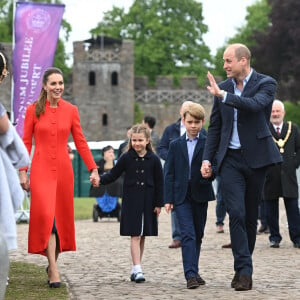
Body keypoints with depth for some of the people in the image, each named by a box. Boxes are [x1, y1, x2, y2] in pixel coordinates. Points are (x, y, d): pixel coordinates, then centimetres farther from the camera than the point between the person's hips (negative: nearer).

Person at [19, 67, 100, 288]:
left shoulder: (71, 110, 5)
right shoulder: (34, 110, 0)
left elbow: (80, 142, 8)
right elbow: (26, 143, 2)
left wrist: (93, 169, 3)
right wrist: (22, 171, -5)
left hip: (63, 170, 3)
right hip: (41, 170, -3)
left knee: (62, 216, 8)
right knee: (46, 216, -14)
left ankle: (53, 262, 27)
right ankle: (54, 270, -15)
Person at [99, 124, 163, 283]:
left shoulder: (153, 159, 0)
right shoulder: (126, 158, -1)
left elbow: (159, 182, 4)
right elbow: (113, 174, 3)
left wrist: (158, 203, 2)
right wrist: (99, 179, -16)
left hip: (147, 203, 2)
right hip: (131, 202, -2)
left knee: (142, 236, 9)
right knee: (135, 236, -7)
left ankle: (136, 268, 19)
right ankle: (137, 269, -12)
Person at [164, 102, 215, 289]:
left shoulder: (208, 144, 2)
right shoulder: (176, 145, 6)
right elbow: (169, 173, 5)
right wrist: (168, 199, -1)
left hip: (200, 194, 1)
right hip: (181, 196, -1)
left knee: (198, 235, 11)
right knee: (188, 234, -11)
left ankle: (194, 271, 24)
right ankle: (191, 275, -17)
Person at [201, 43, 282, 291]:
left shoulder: (266, 83, -3)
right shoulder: (222, 87, 9)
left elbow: (255, 105, -25)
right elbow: (215, 127, 14)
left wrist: (223, 95, -25)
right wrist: (207, 158, 8)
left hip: (256, 158, -2)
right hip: (231, 159, 2)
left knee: (251, 215, 6)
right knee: (236, 213, -12)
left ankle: (243, 268, 19)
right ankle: (244, 271, -13)